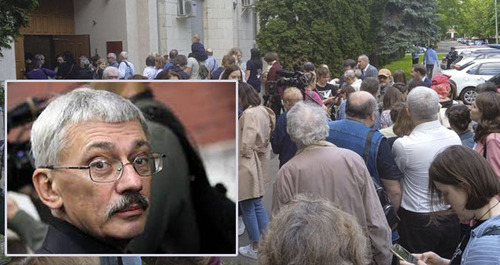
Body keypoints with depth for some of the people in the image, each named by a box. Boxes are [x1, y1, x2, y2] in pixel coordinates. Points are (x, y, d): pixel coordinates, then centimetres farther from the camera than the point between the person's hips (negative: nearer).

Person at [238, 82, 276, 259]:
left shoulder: (249, 113, -20)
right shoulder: (263, 111, 8)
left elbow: (247, 141, -23)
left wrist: (244, 153, -6)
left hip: (247, 165, -9)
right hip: (260, 162, 9)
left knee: (248, 206, 3)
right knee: (257, 203, 18)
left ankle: (255, 248, 12)